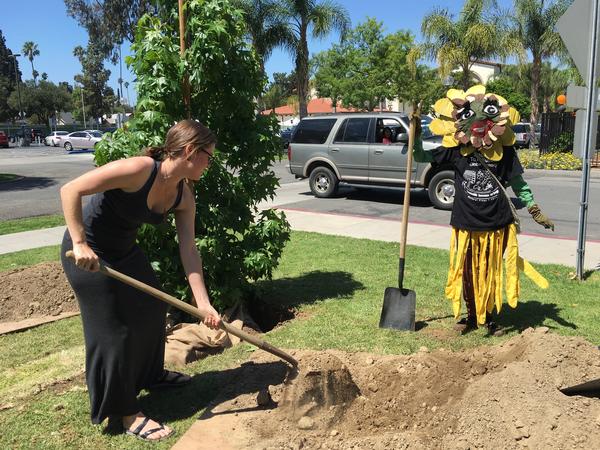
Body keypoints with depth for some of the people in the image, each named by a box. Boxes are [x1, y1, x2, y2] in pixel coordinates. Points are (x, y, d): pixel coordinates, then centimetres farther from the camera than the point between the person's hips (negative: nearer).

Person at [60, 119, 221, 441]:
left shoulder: (183, 197, -7)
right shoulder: (139, 169, -30)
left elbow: (188, 250, -8)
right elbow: (70, 190, -29)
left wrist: (203, 302, -13)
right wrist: (80, 243, -34)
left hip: (124, 249, 8)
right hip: (89, 252, -8)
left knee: (152, 308, 18)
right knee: (114, 330, -2)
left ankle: (151, 375, 43)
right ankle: (127, 414, 13)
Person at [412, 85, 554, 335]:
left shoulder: (504, 150, -4)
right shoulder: (456, 150, -4)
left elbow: (518, 183, 5)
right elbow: (421, 157, 5)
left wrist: (535, 211, 2)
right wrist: (416, 134, -9)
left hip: (497, 224, 0)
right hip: (466, 224, 0)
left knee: (491, 272, 9)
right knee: (468, 273, 11)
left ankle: (488, 317, 28)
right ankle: (471, 315, 30)